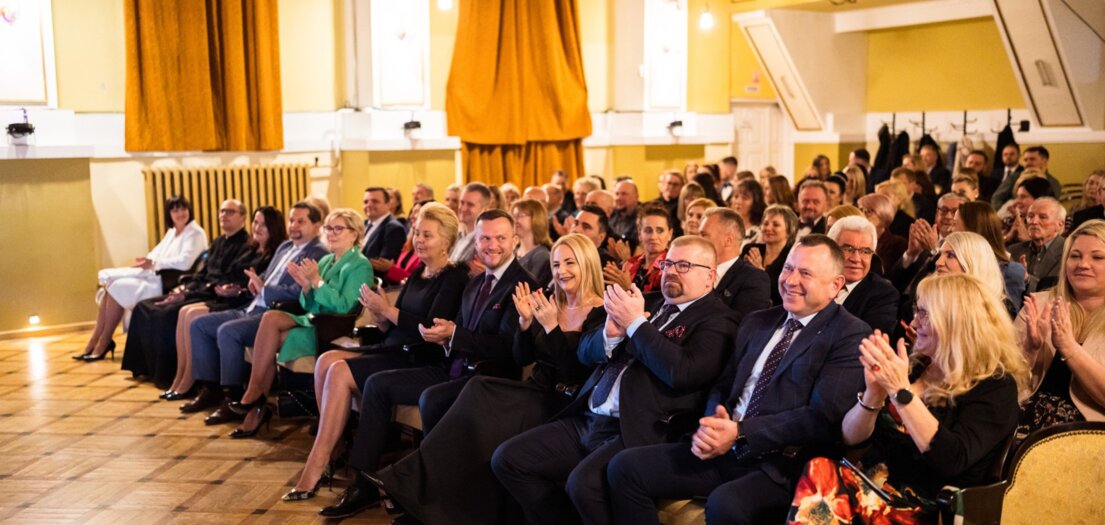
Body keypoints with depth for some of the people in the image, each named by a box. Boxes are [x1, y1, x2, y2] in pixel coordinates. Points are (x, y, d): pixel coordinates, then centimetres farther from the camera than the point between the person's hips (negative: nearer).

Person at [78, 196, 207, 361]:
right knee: (108, 279, -8)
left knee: (120, 287, -21)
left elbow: (184, 262, -19)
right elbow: (157, 253, 17)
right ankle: (94, 342, -11)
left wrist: (153, 263, -18)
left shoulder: (195, 233, -6)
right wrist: (145, 260, -4)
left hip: (169, 283, -9)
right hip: (155, 275, 9)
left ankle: (103, 344, -11)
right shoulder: (172, 232, 21)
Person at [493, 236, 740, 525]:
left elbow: (683, 372, -21)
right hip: (586, 421, 8)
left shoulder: (716, 319, -2)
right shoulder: (649, 303, 18)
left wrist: (635, 323, -14)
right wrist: (610, 333, -6)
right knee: (507, 459, -3)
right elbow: (586, 352, 16)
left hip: (638, 432, -7)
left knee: (584, 482, -32)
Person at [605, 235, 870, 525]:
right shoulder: (756, 322, 17)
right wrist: (711, 425, -7)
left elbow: (823, 418, -14)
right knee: (625, 467, -7)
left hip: (781, 466, -6)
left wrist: (740, 432, -19)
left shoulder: (850, 336, -4)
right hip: (725, 450, 7)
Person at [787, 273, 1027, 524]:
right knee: (819, 472, -30)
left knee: (819, 484, -33)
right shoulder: (914, 366, 12)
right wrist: (874, 392, -11)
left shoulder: (995, 386, -3)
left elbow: (952, 460, -20)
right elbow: (851, 437, 8)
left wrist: (900, 391, -23)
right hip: (871, 483, 5)